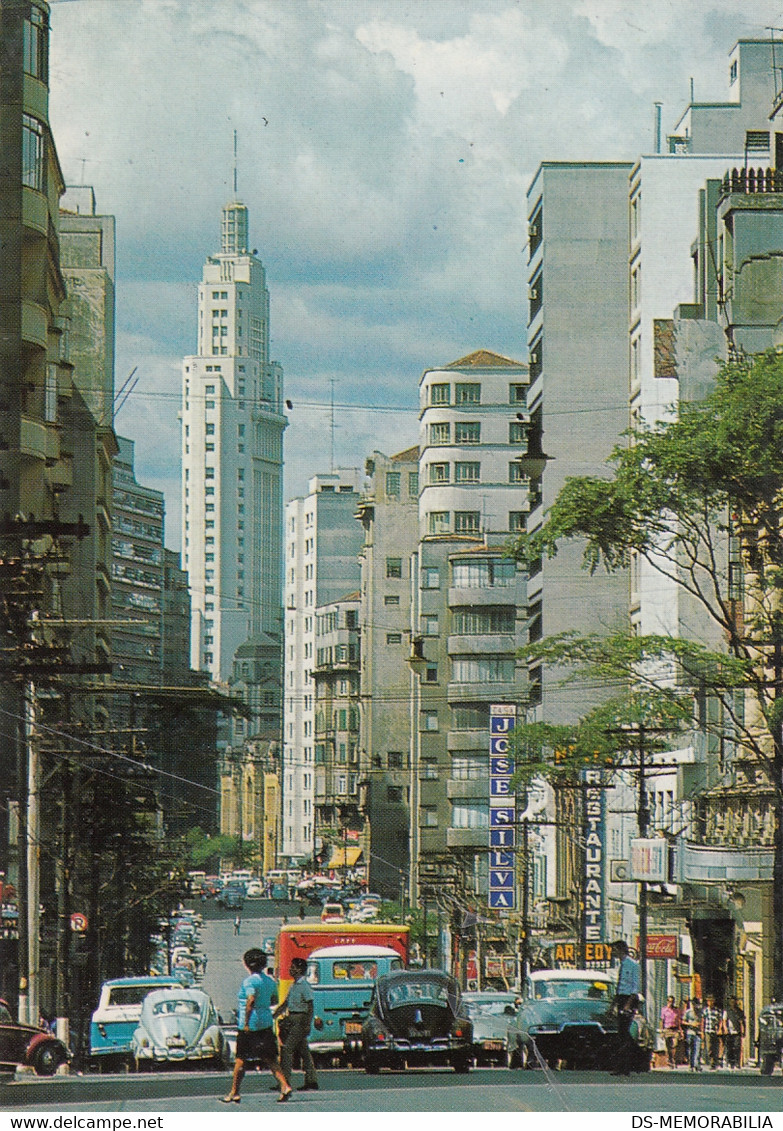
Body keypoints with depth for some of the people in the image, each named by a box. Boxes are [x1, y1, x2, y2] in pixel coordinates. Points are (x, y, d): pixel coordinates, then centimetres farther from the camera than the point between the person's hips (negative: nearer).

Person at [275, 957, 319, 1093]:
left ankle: (285, 1082, -12)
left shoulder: (304, 985, -11)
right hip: (292, 1020, 9)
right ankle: (311, 1082, 13)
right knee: (304, 1051, 10)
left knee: (287, 1049, -11)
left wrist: (308, 1024, -19)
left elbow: (310, 1005, -15)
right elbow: (285, 1004, 22)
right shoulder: (294, 985, 17)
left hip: (299, 1021, -9)